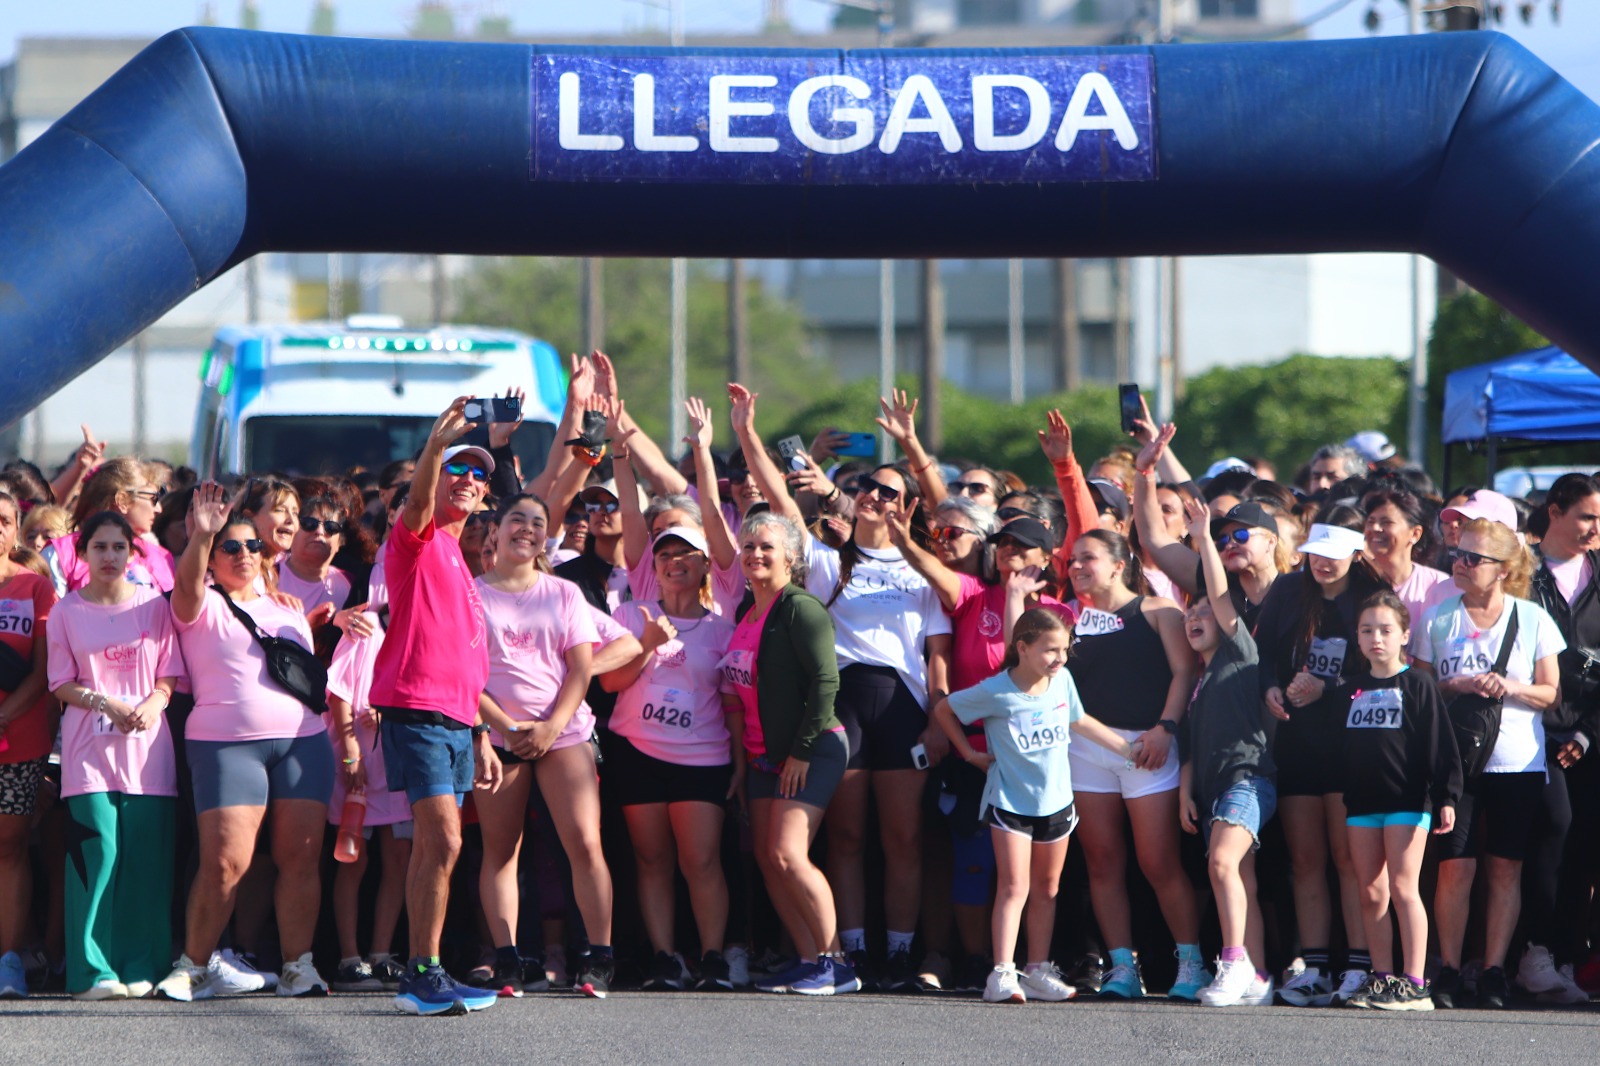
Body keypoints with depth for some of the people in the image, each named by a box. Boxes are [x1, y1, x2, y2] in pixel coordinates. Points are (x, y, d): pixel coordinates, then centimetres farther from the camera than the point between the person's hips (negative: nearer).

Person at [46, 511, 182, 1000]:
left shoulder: (154, 605, 9)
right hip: (89, 749, -1)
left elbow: (170, 674, 9)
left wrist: (153, 702, -11)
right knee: (97, 853, -10)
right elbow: (62, 684, 5)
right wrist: (105, 703, -12)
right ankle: (92, 971, -7)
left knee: (147, 857, -3)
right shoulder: (66, 611, 6)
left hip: (148, 745, 1)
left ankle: (141, 965, 3)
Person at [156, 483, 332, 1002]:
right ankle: (193, 967, -1)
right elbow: (186, 585, -16)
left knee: (300, 858, -4)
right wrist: (202, 533, -30)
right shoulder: (203, 608, 7)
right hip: (226, 742, -4)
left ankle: (298, 966, 1)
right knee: (226, 861, -12)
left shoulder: (288, 613, 22)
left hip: (301, 739, 4)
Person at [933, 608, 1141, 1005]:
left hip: (1056, 802, 5)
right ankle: (1003, 974, -17)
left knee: (1046, 890, 10)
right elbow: (944, 709, -2)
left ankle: (1038, 971, 18)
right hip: (1010, 803, -5)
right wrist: (969, 753, 0)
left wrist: (1125, 748, 21)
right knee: (1014, 887, -13)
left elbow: (1078, 721, 17)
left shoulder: (1062, 681, -1)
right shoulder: (995, 693, -15)